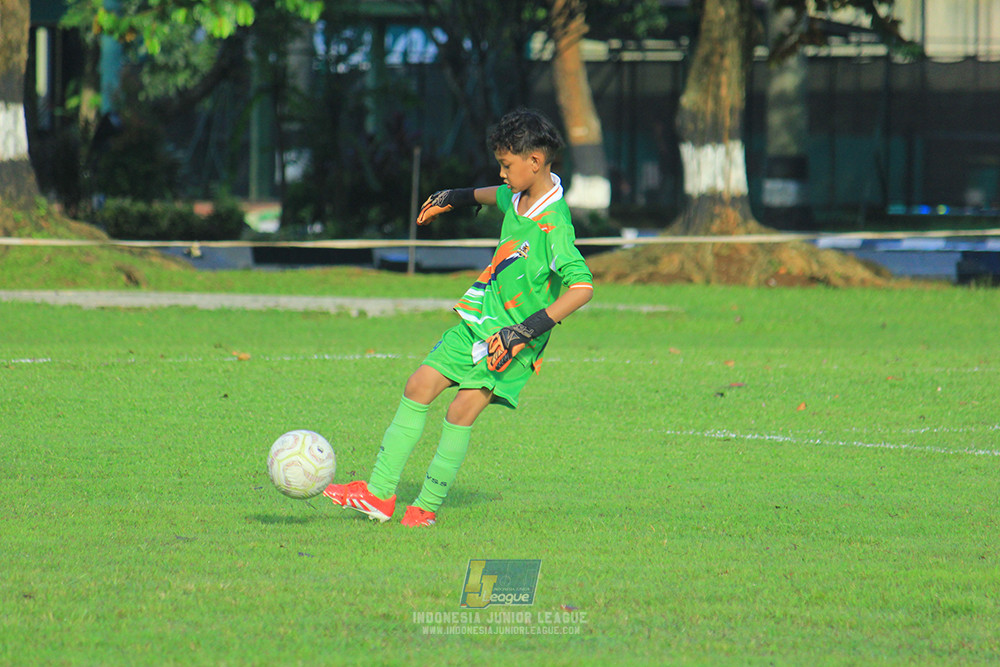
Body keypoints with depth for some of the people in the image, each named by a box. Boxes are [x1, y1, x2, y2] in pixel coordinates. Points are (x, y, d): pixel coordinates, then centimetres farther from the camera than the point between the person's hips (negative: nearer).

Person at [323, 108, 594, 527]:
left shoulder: (553, 226, -25)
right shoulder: (519, 198, 2)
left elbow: (582, 287, -33)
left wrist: (528, 330, -36)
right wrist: (455, 198, 43)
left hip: (512, 342, -9)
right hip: (479, 321, 9)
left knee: (462, 411, -16)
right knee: (418, 388, 4)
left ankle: (428, 507, -3)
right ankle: (379, 494, 7)